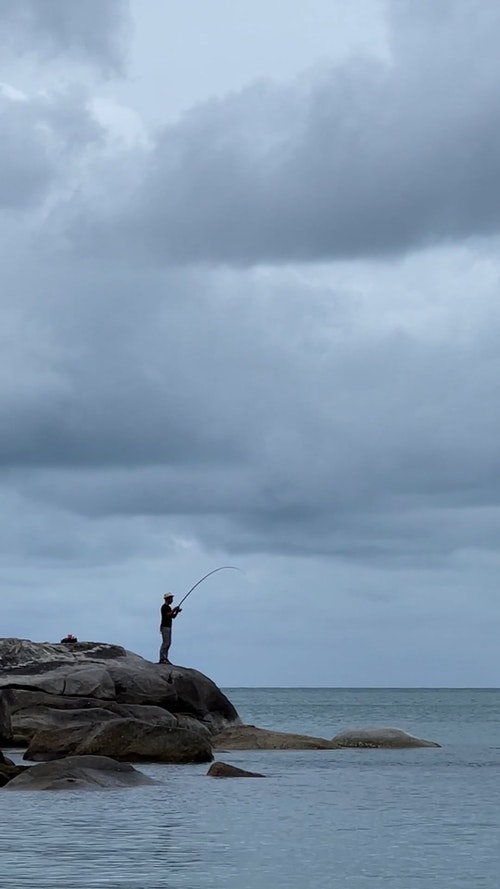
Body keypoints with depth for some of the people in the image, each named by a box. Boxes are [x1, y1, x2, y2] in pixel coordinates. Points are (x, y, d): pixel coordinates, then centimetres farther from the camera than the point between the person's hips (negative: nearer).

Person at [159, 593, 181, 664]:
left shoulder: (169, 607, 19)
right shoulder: (164, 607, -11)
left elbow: (173, 616, 19)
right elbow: (168, 615, -22)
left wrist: (177, 611, 4)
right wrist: (174, 610, -13)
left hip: (169, 627, 10)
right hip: (165, 627, -10)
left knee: (168, 643, 7)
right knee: (165, 643, -13)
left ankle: (165, 658, 7)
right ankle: (162, 659, -14)